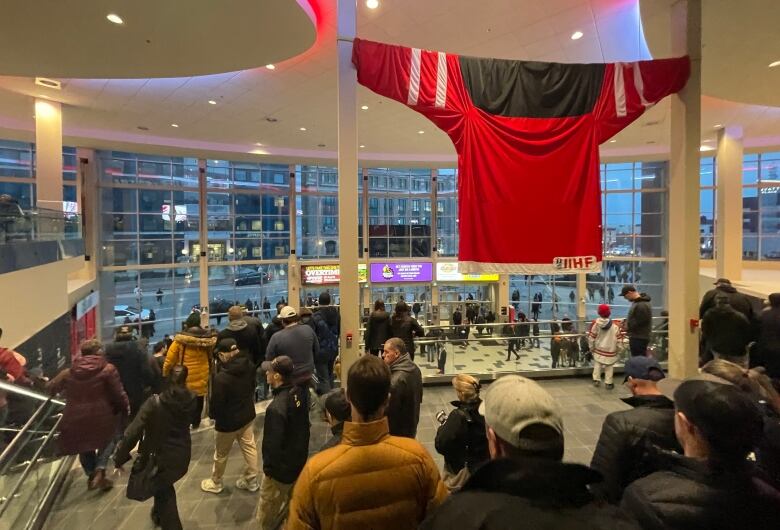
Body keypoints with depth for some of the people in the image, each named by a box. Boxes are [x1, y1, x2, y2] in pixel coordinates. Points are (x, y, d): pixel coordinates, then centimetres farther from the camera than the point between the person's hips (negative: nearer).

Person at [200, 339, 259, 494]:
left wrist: (212, 414, 3)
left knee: (221, 454, 18)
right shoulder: (249, 365, -11)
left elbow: (216, 402, -19)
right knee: (249, 447, 19)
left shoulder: (222, 377, -32)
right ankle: (251, 480, 34)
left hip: (228, 420, -6)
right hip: (248, 414, 6)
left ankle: (215, 483, 40)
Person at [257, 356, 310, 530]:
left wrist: (268, 467, -8)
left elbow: (272, 443, -26)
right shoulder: (299, 393, -11)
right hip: (299, 460, 7)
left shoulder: (276, 408, -35)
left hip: (281, 468, -7)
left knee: (268, 515, 18)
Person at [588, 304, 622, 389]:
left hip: (598, 349, 1)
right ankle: (608, 383, 14)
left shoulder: (595, 323, -13)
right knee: (609, 367, 10)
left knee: (597, 364, 15)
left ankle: (596, 380, 14)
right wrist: (617, 350, 8)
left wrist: (591, 347, 6)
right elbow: (618, 339, -6)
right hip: (610, 350, -1)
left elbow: (591, 337, -7)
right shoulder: (615, 325, -13)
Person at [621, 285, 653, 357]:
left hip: (639, 339, -10)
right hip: (636, 337, 10)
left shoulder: (642, 305, -21)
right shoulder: (636, 302, 12)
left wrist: (628, 326, -13)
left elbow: (640, 322, -24)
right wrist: (626, 321, 6)